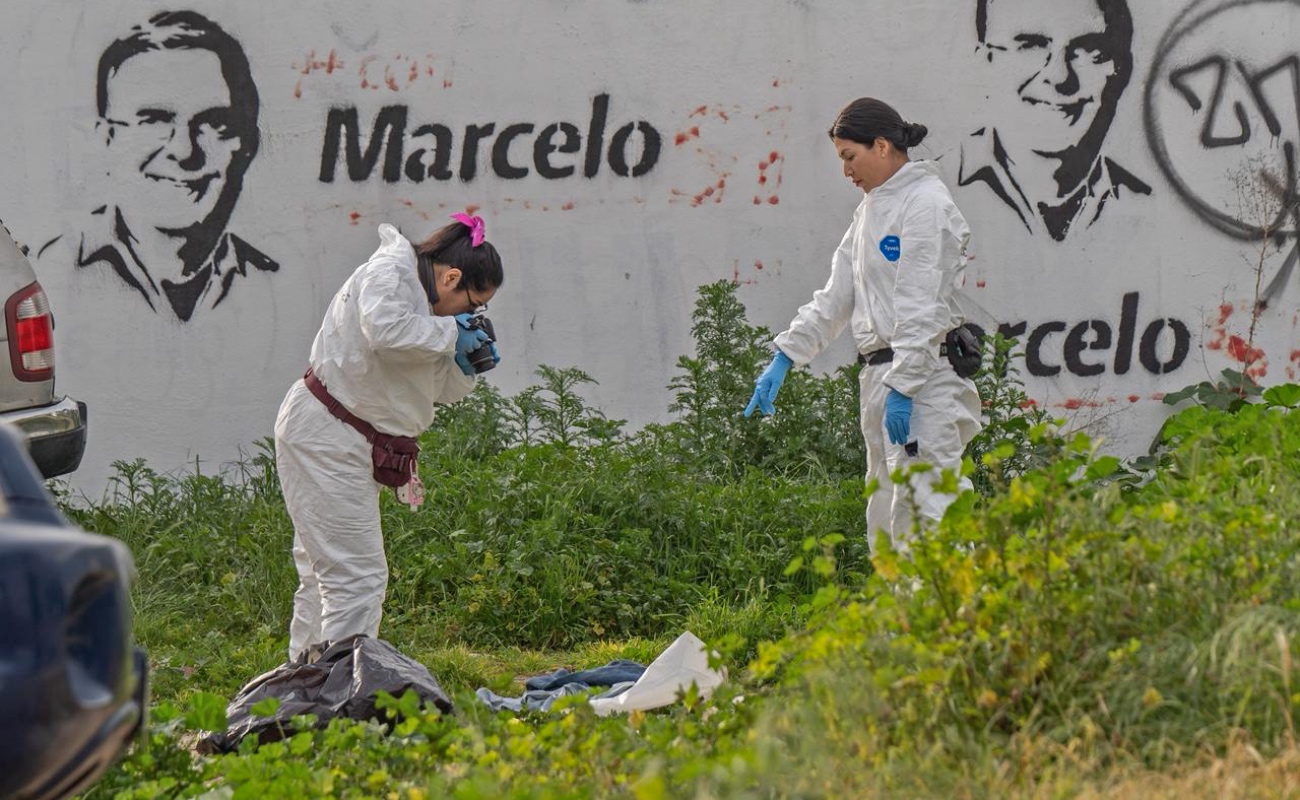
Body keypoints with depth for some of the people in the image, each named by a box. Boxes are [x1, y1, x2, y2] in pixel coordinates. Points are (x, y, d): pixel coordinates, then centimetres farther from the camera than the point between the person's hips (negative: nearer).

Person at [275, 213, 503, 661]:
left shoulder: (418, 292, 17)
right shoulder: (388, 272, -12)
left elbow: (437, 389, 19)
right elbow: (384, 330, -34)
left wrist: (465, 366, 0)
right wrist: (450, 331, -21)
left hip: (351, 447, 11)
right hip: (324, 436, -11)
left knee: (323, 575, 15)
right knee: (358, 574, -14)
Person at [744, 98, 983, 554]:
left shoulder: (926, 204, -9)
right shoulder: (871, 208, 19)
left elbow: (922, 310, -16)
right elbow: (835, 297, 21)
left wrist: (902, 388, -21)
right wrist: (784, 358, 15)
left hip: (922, 378, -10)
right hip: (880, 377, 10)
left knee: (923, 509, -17)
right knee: (886, 521, 8)